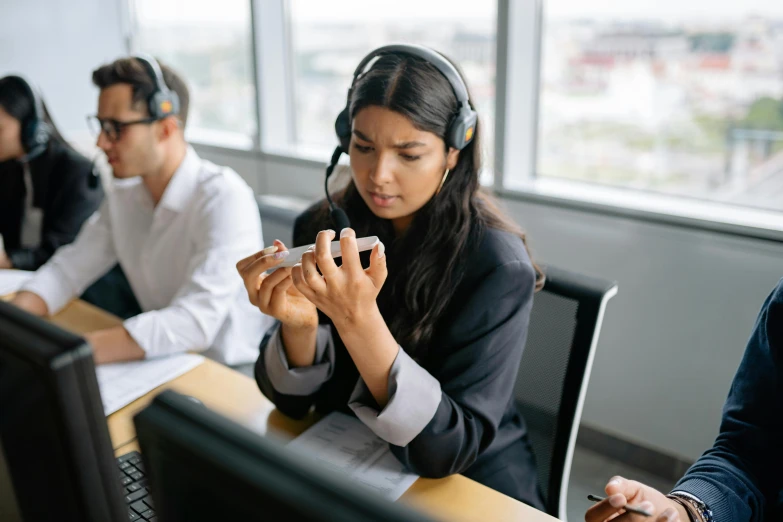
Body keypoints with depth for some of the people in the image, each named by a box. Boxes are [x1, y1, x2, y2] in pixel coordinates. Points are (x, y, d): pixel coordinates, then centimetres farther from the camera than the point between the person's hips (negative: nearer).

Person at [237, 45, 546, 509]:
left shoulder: (498, 265, -20)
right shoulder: (320, 228, -8)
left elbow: (448, 450, -22)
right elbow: (292, 400, -5)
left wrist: (359, 321, -34)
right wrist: (299, 323, -25)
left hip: (470, 484, -2)